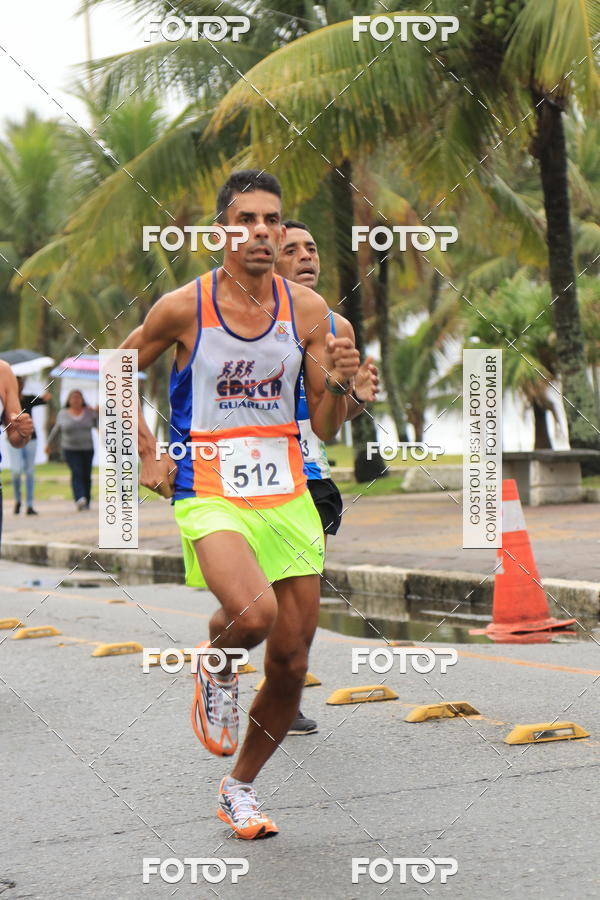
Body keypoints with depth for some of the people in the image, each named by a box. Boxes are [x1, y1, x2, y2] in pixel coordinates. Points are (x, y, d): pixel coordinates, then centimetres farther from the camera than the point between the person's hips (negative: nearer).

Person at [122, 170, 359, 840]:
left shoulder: (307, 310, 2)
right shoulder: (183, 307, -6)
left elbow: (326, 429, 6)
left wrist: (339, 385, -14)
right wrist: (147, 456, 3)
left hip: (287, 496, 4)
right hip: (208, 494, -4)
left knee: (291, 663, 5)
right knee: (252, 614, -31)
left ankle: (239, 788, 29)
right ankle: (216, 664, 7)